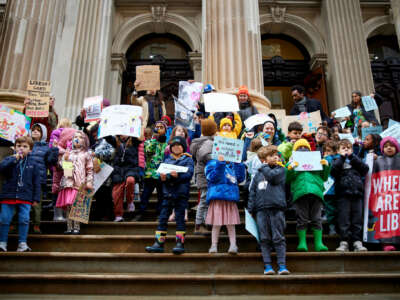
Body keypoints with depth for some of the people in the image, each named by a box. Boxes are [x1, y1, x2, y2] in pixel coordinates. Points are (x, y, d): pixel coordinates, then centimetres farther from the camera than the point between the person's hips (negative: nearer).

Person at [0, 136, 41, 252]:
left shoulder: (33, 164, 7)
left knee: (24, 220, -2)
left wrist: (36, 198, 2)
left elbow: (36, 182, 7)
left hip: (25, 197, 0)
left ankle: (22, 243, 7)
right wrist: (14, 158, -18)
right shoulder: (10, 159, 7)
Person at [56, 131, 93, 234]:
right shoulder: (68, 153, 19)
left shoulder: (86, 154, 10)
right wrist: (65, 159, -1)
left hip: (80, 184, -3)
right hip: (68, 182, 3)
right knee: (68, 206, -1)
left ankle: (77, 227, -3)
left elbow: (90, 170, 6)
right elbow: (62, 166, 15)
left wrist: (89, 182, -4)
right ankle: (69, 228, 5)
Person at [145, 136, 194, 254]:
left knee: (180, 218, -1)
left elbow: (189, 173, -11)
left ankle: (180, 243, 5)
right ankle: (159, 243, 10)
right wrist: (162, 177, -17)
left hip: (181, 192, -4)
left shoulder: (188, 159, 4)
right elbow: (161, 171, 6)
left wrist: (177, 175, -28)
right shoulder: (167, 159, 17)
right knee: (163, 218, 4)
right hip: (168, 192, 4)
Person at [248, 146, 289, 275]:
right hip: (261, 209, 3)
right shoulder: (258, 174, 16)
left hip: (277, 207, -2)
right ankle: (267, 266, 9)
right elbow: (252, 191, 16)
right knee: (264, 239, 4)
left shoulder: (280, 169, 9)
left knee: (278, 238, -2)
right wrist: (250, 208, 8)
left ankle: (282, 266, 3)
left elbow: (272, 176, -13)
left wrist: (264, 167, 5)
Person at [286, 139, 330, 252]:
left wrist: (326, 166, 11)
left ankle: (318, 243, -2)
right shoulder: (293, 163, 26)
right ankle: (302, 243, -2)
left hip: (316, 192, 2)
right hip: (300, 192, -1)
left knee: (316, 219, -3)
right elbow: (287, 179, 13)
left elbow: (324, 177, 26)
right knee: (302, 219, -6)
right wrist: (290, 168, -4)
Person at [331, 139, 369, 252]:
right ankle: (344, 242, -2)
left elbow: (365, 169, 0)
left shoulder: (356, 160, 20)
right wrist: (342, 157, -5)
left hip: (357, 193, 2)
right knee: (344, 220, -5)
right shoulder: (337, 161, 14)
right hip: (343, 194, -2)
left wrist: (352, 156, -1)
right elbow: (333, 171, -7)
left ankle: (357, 242, 6)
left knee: (358, 219, 2)